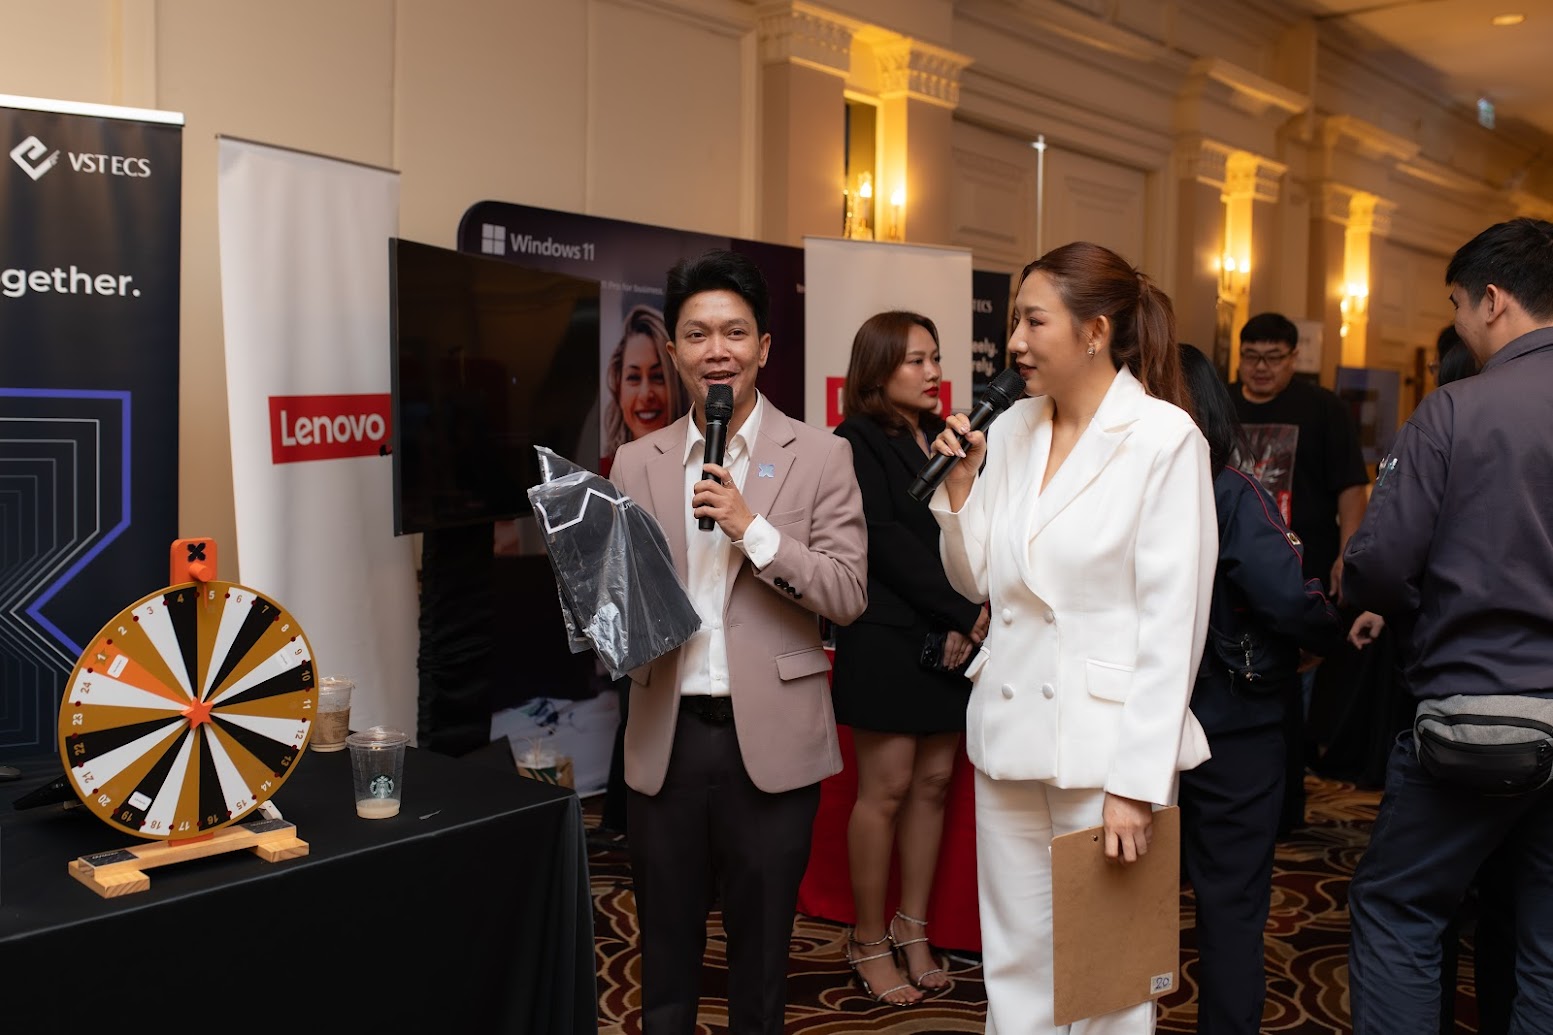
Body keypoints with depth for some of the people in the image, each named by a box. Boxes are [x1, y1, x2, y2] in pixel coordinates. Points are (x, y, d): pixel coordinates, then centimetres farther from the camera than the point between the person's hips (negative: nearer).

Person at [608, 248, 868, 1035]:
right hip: (666, 734, 2)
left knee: (760, 949, 14)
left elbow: (848, 595, -8)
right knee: (664, 948, 16)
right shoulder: (637, 463, 6)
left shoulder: (819, 455, -2)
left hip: (771, 734, -2)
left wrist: (752, 528, -18)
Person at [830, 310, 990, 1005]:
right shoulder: (857, 443, -5)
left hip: (953, 640, 6)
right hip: (888, 640, -6)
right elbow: (886, 541, -13)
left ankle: (913, 929, 21)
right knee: (887, 789, -1)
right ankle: (869, 941, 13)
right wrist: (965, 612, -12)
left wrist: (969, 620, -7)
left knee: (934, 783, 9)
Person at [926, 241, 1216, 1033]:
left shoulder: (1164, 437, -10)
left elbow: (1172, 621, -13)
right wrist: (960, 483, -2)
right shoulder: (1011, 428, 6)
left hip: (1105, 741, -5)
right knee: (1014, 964, 14)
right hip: (1008, 731, 5)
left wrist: (1137, 781, -15)